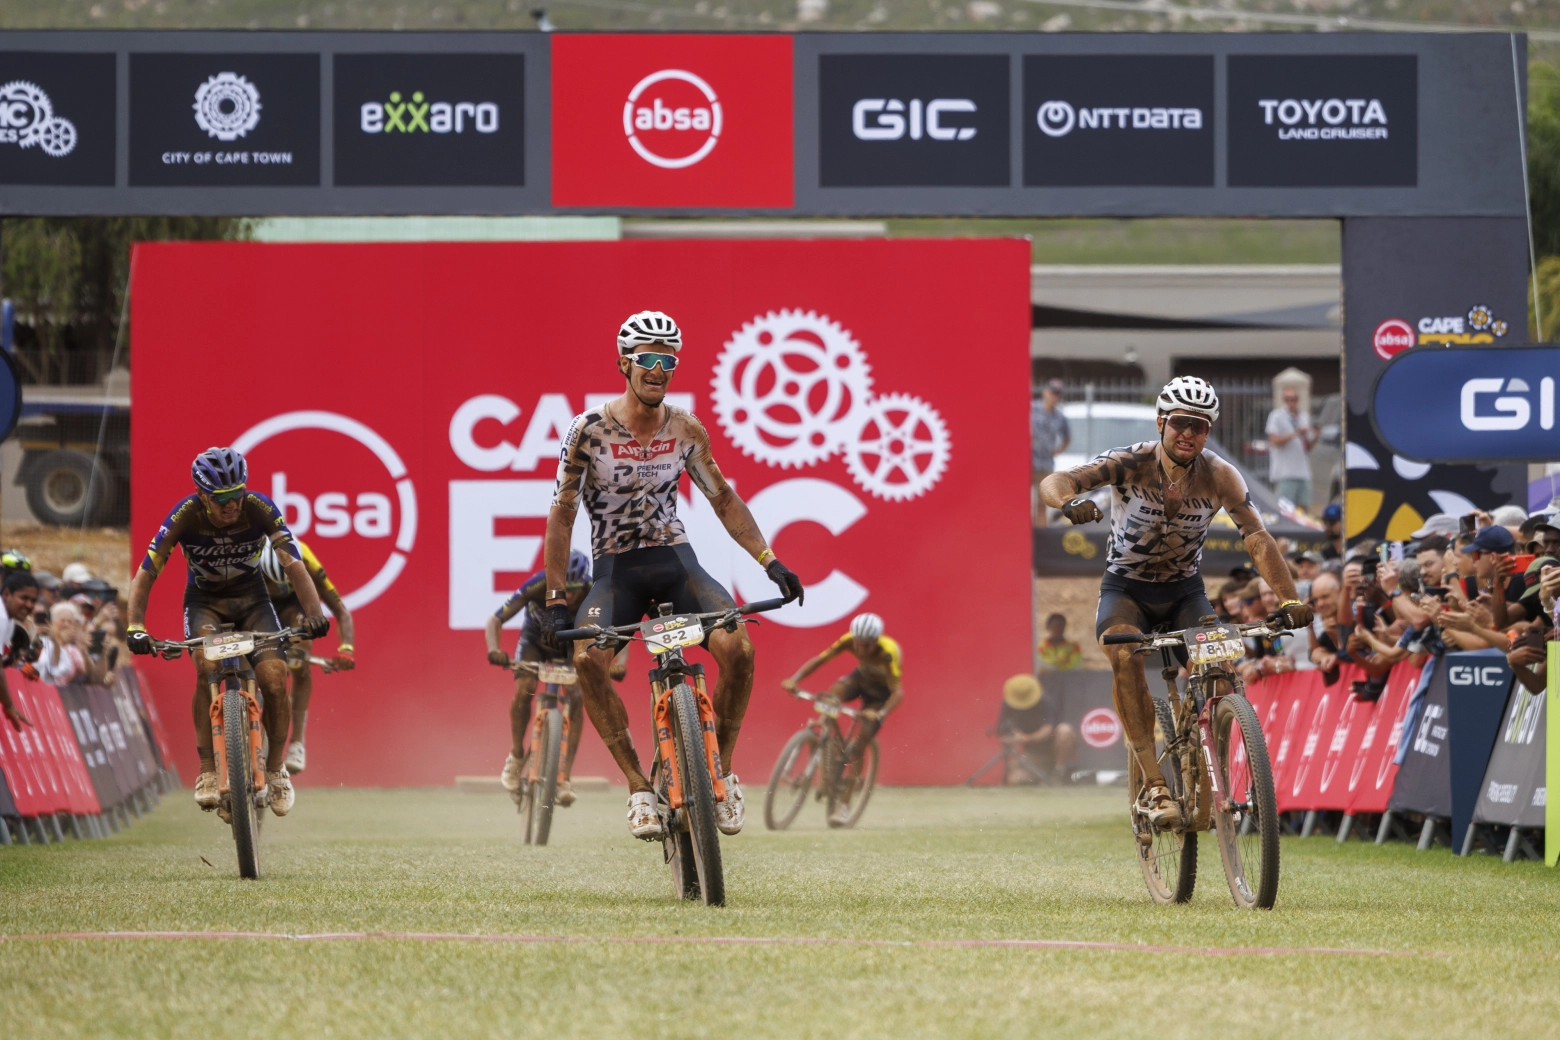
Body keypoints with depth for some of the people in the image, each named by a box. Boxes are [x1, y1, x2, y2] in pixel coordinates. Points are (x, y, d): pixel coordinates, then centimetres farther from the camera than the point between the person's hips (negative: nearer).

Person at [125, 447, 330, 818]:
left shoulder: (260, 509, -24)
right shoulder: (185, 516, -25)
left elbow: (294, 564, -29)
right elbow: (146, 574, -25)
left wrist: (313, 612, -45)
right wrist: (135, 627, -39)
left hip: (251, 598, 1)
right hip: (204, 602, -1)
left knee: (275, 679, -20)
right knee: (207, 666, -32)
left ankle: (275, 769, 5)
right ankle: (208, 772, -24)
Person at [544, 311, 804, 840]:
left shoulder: (686, 430, 0)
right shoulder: (589, 431, -10)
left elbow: (723, 499, 9)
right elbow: (562, 515, -7)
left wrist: (770, 560, -2)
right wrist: (555, 599, -12)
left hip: (676, 561, 2)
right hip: (615, 568, -2)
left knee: (737, 648, -25)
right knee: (587, 659, -32)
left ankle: (722, 772, -3)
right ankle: (639, 787, -21)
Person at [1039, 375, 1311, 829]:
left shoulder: (1220, 476, -16)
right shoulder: (1130, 463, -21)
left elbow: (1258, 539, -23)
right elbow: (1054, 482, -32)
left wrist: (1289, 600, -38)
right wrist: (1070, 500, -57)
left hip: (1184, 591, 2)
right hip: (1126, 590, -2)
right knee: (1125, 655, -33)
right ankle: (1153, 784, -35)